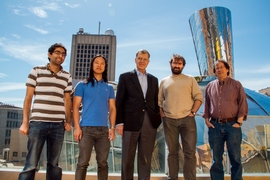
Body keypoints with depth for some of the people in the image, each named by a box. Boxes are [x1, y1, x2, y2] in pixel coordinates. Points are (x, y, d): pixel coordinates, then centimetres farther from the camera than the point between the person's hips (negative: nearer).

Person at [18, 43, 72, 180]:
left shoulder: (67, 77, 13)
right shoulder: (37, 71, 6)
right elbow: (28, 98, 4)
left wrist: (68, 121, 5)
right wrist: (25, 122, -2)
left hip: (58, 125, 3)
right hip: (38, 122, -2)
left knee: (54, 164, 8)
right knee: (31, 164, -3)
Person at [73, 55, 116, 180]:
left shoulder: (109, 88, 14)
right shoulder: (82, 85, 7)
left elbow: (112, 108, 11)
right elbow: (76, 107, 2)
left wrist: (112, 128, 0)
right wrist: (77, 127, -8)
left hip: (104, 129, 3)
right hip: (86, 128, -2)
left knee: (103, 163, 6)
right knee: (83, 163, -2)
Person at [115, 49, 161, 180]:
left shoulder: (154, 80, 15)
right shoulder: (125, 77, 5)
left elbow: (155, 101, 15)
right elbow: (119, 101, 0)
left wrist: (157, 120, 7)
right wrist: (119, 122, -7)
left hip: (150, 123, 3)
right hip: (131, 122, -3)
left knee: (146, 158, 9)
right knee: (128, 157, 7)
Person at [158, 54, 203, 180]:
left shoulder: (190, 79, 8)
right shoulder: (164, 81, 13)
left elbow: (199, 97, 4)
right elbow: (159, 100, 13)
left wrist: (193, 112, -6)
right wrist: (161, 114, 0)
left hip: (187, 119, -1)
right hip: (169, 120, 2)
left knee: (190, 152, -1)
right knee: (172, 152, 9)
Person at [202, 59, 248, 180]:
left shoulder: (236, 84, 4)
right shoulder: (210, 86, 11)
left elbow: (243, 104, 1)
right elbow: (207, 105, 14)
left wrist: (239, 122, -7)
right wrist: (207, 120, 4)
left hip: (232, 125, -2)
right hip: (215, 126, 2)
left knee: (235, 158, 6)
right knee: (216, 159, 9)